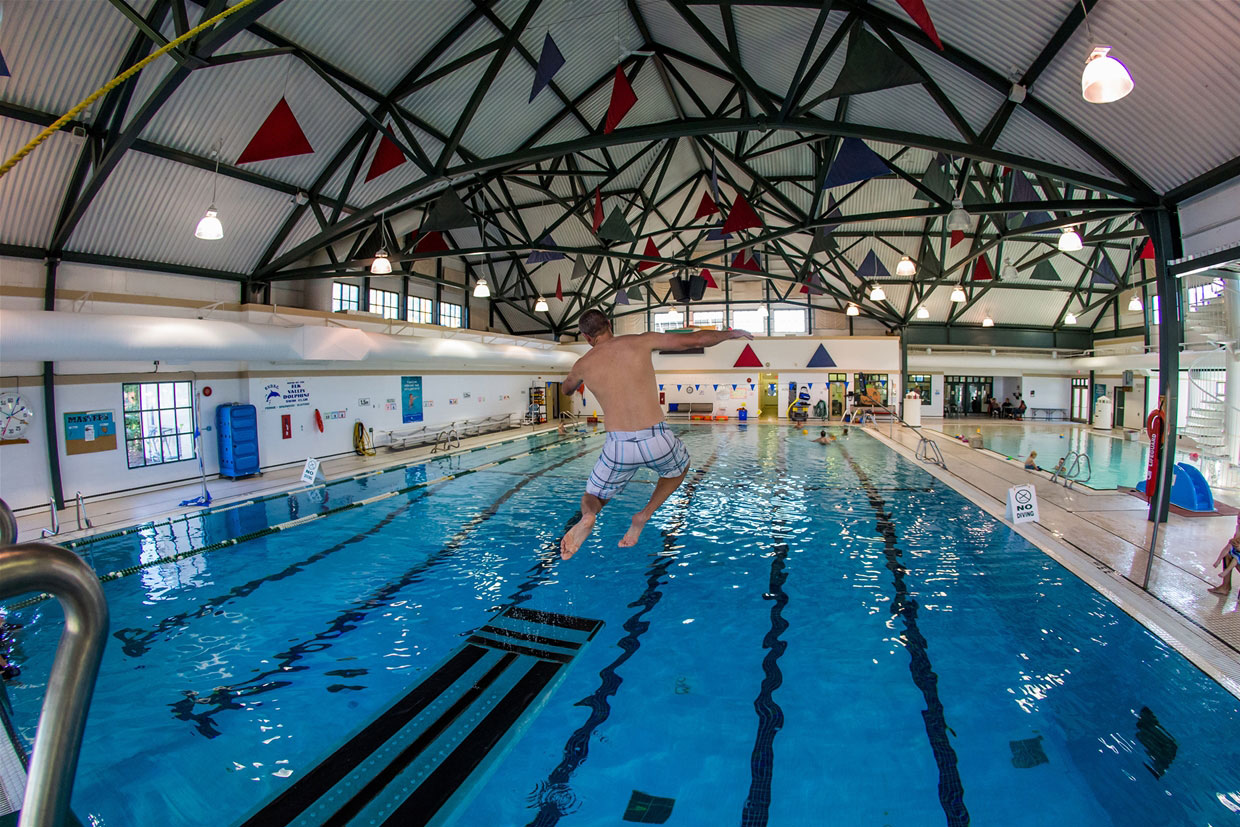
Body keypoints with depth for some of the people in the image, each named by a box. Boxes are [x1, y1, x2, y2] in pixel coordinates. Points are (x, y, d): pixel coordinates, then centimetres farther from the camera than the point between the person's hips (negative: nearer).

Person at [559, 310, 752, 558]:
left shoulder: (583, 365, 8)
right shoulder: (640, 341, 4)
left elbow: (567, 389, 32)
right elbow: (697, 340, 7)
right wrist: (730, 333, 25)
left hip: (618, 447, 1)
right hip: (657, 441, 0)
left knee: (593, 498, 25)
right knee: (680, 467, 35)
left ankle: (587, 517, -13)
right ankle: (644, 515, 12)